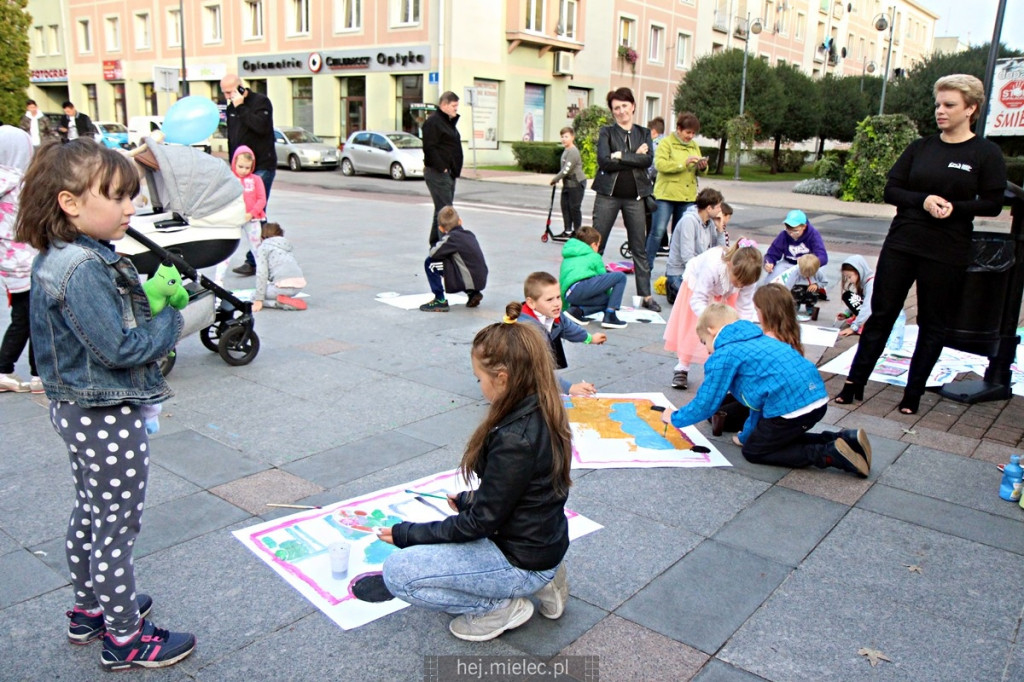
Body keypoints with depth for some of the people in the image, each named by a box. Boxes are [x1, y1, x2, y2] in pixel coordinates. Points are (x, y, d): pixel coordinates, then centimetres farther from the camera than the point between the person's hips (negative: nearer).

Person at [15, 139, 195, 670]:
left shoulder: (56, 258, 5)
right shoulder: (83, 270, -26)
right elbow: (120, 349, -27)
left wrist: (150, 300, -4)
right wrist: (171, 319, -12)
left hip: (78, 411, 10)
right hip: (108, 418, -10)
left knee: (89, 515, 24)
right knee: (117, 528, 4)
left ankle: (89, 610, 43)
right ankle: (124, 638, 21)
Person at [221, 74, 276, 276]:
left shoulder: (261, 101, -5)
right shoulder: (231, 108, 16)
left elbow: (261, 126, -24)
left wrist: (241, 107, -18)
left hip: (262, 167, -8)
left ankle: (253, 261, -10)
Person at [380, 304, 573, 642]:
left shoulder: (513, 440, -30)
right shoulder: (543, 414, -3)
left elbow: (480, 523, -20)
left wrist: (407, 534, -11)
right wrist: (469, 500, 18)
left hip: (522, 560, -9)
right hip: (545, 543, 9)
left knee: (397, 573, -9)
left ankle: (500, 607, 0)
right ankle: (541, 583, 16)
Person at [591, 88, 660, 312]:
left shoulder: (644, 133, 11)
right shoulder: (607, 132, 4)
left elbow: (648, 160, -7)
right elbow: (604, 161, -12)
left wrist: (621, 156, -14)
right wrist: (635, 158, -9)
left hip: (635, 196, 2)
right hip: (608, 194, -2)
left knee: (639, 247, 6)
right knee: (596, 245, 1)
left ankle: (646, 295, 12)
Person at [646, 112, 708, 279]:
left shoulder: (694, 146, 15)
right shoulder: (666, 142, -3)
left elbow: (700, 171, 17)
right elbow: (659, 164, -18)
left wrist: (702, 167, -6)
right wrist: (684, 163, -21)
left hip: (687, 196, 6)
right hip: (666, 195, -6)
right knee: (658, 231, -8)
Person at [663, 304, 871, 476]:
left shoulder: (723, 355, -1)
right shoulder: (756, 341, 25)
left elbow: (705, 404, 0)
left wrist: (675, 418, 18)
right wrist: (746, 435, 36)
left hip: (791, 406, -9)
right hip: (818, 398, 9)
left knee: (753, 451, 11)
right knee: (781, 438, 30)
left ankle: (829, 454, -4)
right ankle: (845, 439, 13)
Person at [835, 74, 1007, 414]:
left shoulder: (987, 154, -2)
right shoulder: (920, 148, 7)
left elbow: (993, 204, -4)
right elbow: (891, 190, 3)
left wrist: (954, 207, -20)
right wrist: (923, 200, -15)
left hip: (947, 253, -2)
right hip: (901, 245, 3)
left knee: (932, 324, 7)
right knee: (881, 314, 5)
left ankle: (913, 394, 18)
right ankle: (854, 384, 12)